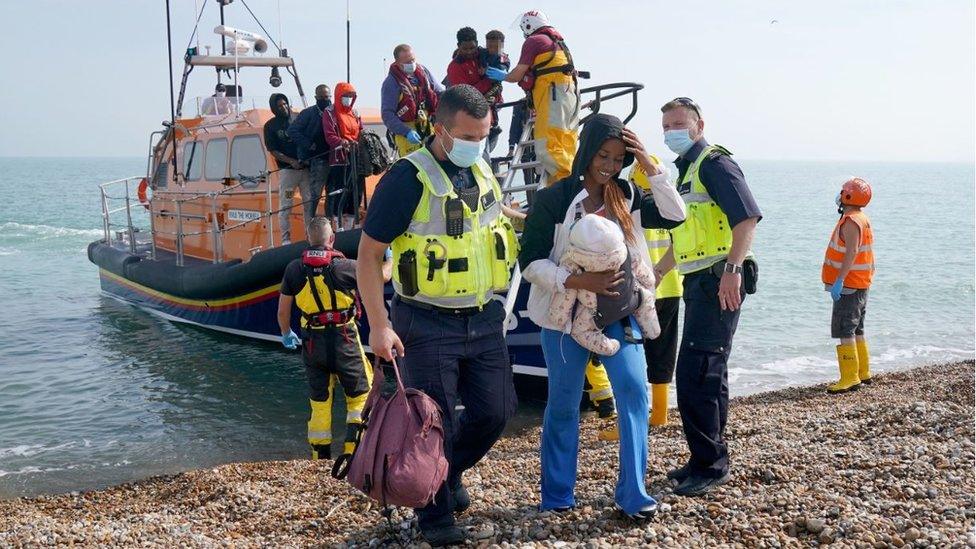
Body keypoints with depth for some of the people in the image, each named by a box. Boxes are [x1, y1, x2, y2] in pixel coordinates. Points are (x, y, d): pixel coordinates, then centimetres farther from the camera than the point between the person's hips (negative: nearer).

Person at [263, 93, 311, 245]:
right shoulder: (271, 126, 0)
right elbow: (273, 150, -3)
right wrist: (291, 161, -15)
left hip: (306, 167, 3)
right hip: (287, 170, -3)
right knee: (285, 206, -2)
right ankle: (286, 239, 1)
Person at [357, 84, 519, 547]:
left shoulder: (482, 172, 6)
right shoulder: (408, 178, -15)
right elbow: (369, 253, -13)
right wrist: (379, 326, -18)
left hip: (484, 319, 6)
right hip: (428, 323, -6)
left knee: (494, 412, 8)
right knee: (435, 421, 2)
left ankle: (450, 471, 36)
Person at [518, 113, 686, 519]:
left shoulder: (626, 195, 4)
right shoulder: (553, 199, -10)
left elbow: (676, 215, -3)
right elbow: (531, 263, -12)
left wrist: (648, 165, -10)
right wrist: (579, 281, -25)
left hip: (620, 315, 3)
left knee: (634, 392, -9)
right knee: (563, 405, 7)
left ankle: (632, 494, 2)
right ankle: (557, 497, 23)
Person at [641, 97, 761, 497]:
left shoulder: (714, 163, -8)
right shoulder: (685, 172, 20)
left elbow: (747, 216, -21)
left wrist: (732, 269, -31)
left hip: (718, 282, -10)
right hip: (699, 283, 10)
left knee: (695, 372, -11)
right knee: (708, 373, 14)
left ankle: (709, 464, -2)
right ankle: (710, 459, 22)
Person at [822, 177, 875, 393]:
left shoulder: (850, 222, -17)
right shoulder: (862, 219, 16)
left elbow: (851, 253, -27)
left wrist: (839, 280, -30)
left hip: (849, 286, -11)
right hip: (861, 285, 11)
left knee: (845, 331, -10)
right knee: (857, 331, 17)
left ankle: (850, 378, -10)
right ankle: (863, 373, 25)